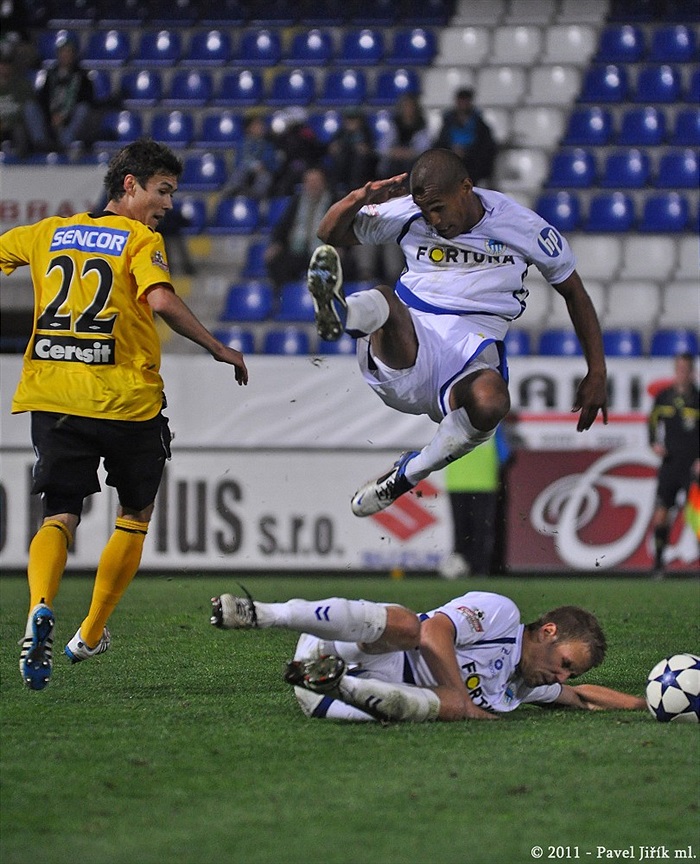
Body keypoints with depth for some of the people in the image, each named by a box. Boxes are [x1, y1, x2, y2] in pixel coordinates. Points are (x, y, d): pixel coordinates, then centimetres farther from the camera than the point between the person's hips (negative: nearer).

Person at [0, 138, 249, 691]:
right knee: (135, 514, 18)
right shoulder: (141, 240, -3)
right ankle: (91, 636, 21)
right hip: (127, 400, -3)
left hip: (53, 396, 3)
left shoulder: (47, 233, 14)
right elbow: (160, 300, -18)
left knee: (59, 516, 1)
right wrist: (219, 349, -11)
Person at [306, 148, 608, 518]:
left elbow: (573, 291, 13)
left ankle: (406, 475, -15)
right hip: (406, 353, 1)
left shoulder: (521, 225, 3)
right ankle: (335, 312, -70)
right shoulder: (407, 214, 7)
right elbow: (331, 233, 11)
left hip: (470, 361, -1)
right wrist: (358, 199, -12)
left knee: (490, 404, -37)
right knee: (385, 301, -33)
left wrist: (596, 372, 8)